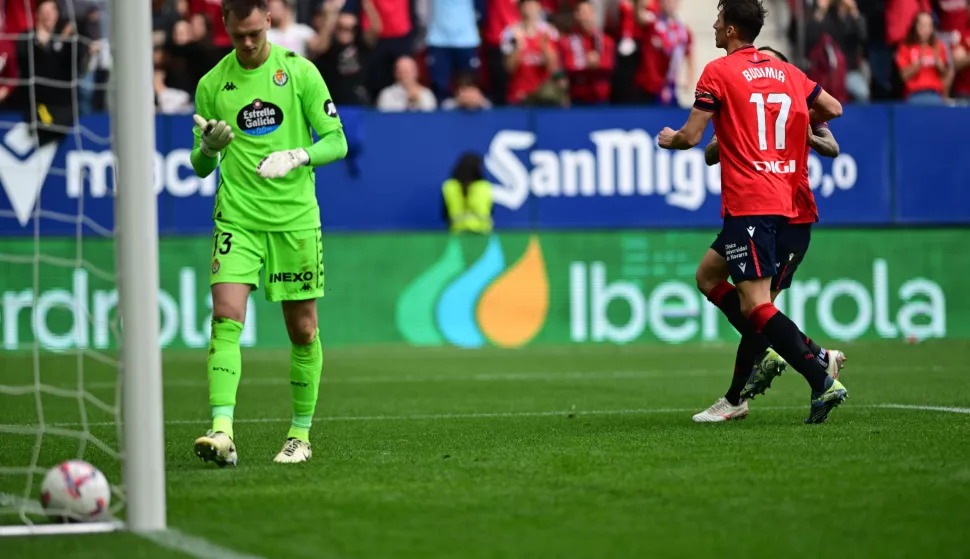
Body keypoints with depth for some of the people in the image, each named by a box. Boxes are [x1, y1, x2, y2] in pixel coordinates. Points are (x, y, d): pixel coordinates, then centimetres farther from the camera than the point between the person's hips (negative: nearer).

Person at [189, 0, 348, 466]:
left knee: (303, 330, 4)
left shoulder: (300, 72, -1)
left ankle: (300, 435, 19)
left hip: (295, 217, 0)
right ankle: (221, 432, -24)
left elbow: (336, 142, 1)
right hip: (236, 216, 0)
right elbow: (200, 166, 11)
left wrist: (297, 156, -18)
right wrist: (209, 147, -13)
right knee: (226, 318, -16)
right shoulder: (211, 85, 5)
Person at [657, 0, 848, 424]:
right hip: (783, 201, 8)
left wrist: (669, 139, 13)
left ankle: (823, 382, -20)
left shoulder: (718, 72, -7)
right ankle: (763, 353, 9)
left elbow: (691, 137, -9)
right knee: (708, 273, 21)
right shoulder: (784, 71, 12)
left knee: (756, 304, -11)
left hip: (747, 204, -8)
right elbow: (832, 108, 18)